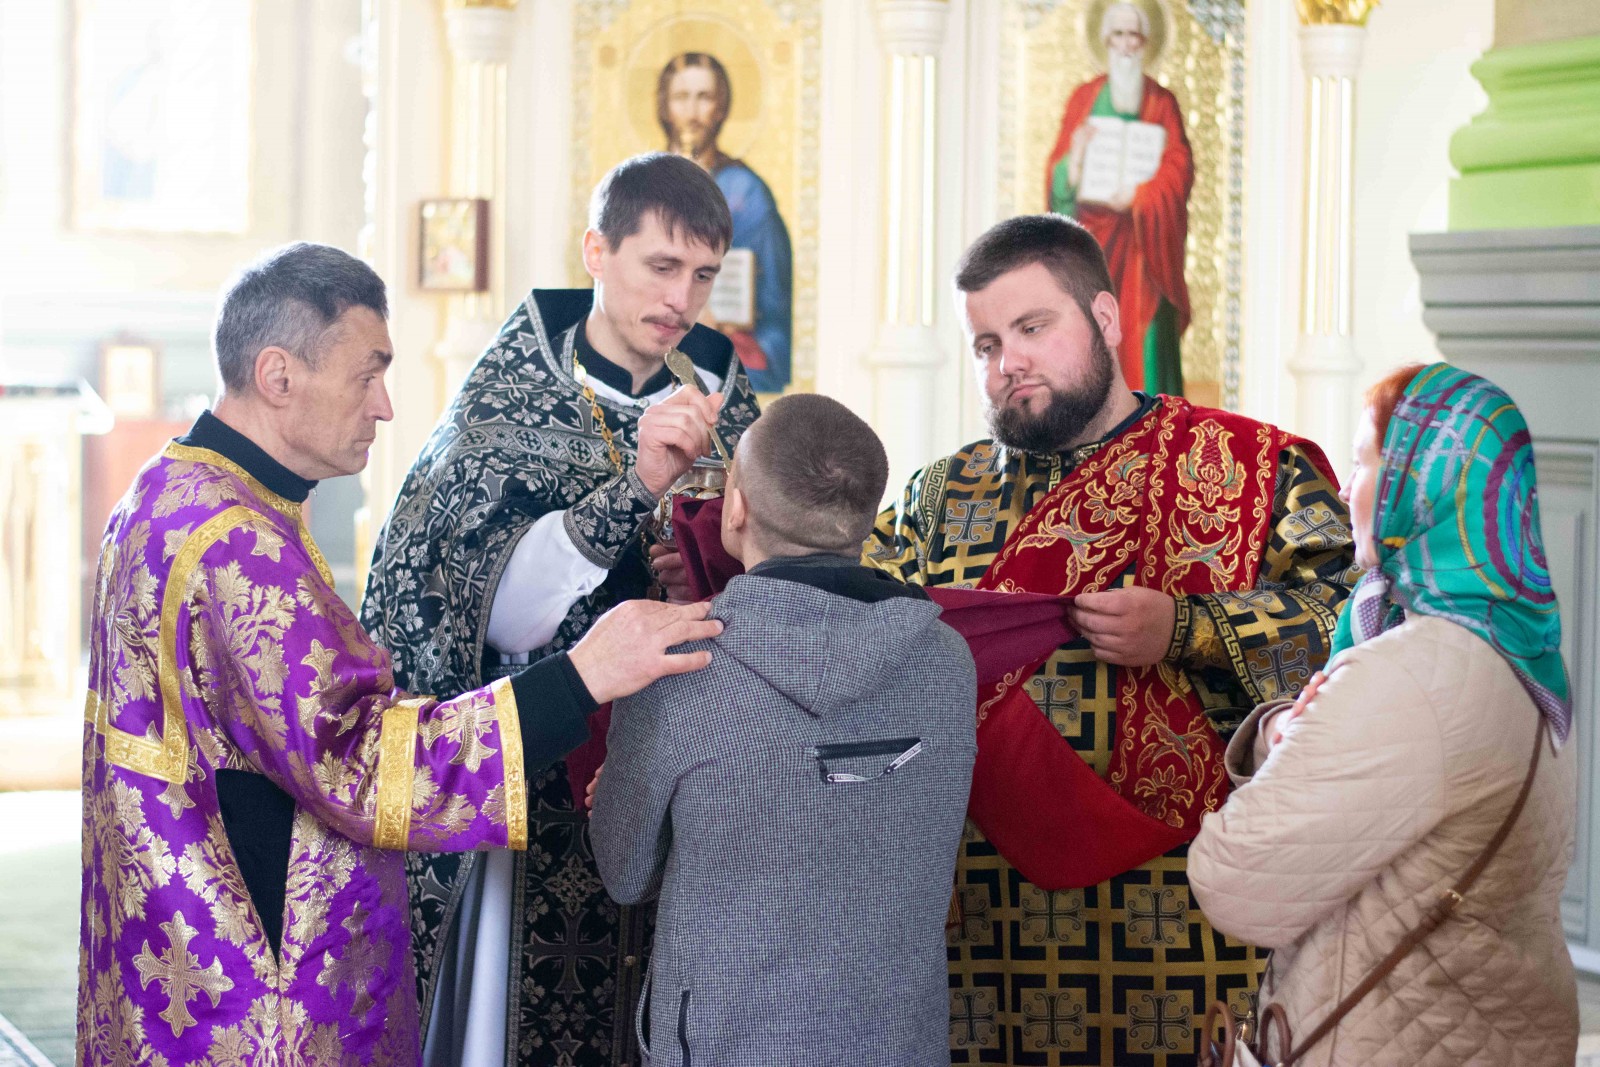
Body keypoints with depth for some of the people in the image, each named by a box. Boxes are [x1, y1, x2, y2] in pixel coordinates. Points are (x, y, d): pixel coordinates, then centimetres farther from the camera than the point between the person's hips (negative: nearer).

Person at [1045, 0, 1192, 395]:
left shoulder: (1162, 102, 7)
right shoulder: (1084, 98, 10)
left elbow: (1179, 168, -4)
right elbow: (1058, 166, 5)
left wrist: (1137, 194, -19)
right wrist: (1075, 156, -18)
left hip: (1141, 240, -1)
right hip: (1091, 235, 1)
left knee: (1143, 335, -7)